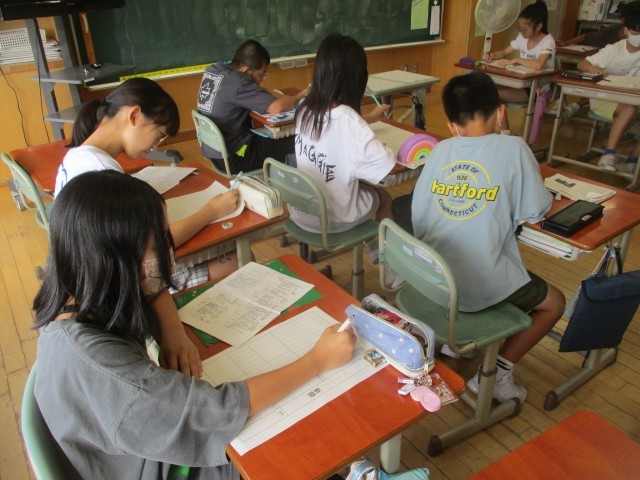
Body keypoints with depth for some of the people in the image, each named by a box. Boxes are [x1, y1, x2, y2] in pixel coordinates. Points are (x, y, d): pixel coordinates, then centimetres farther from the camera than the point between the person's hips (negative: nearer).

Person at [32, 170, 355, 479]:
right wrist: (318, 360, -25)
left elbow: (155, 291, 5)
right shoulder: (90, 363, -40)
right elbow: (223, 408, -35)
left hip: (151, 442, 6)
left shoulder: (78, 297, -15)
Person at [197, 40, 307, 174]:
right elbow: (277, 108, -30)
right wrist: (300, 96, -11)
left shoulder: (213, 70, 2)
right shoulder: (237, 83, -24)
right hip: (232, 157, -9)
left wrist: (270, 95, -2)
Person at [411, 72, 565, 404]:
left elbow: (418, 218, 6)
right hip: (481, 287, -5)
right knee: (554, 303, 23)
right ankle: (496, 374, 13)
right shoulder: (513, 148, -9)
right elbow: (536, 213, -1)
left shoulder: (440, 150, 2)